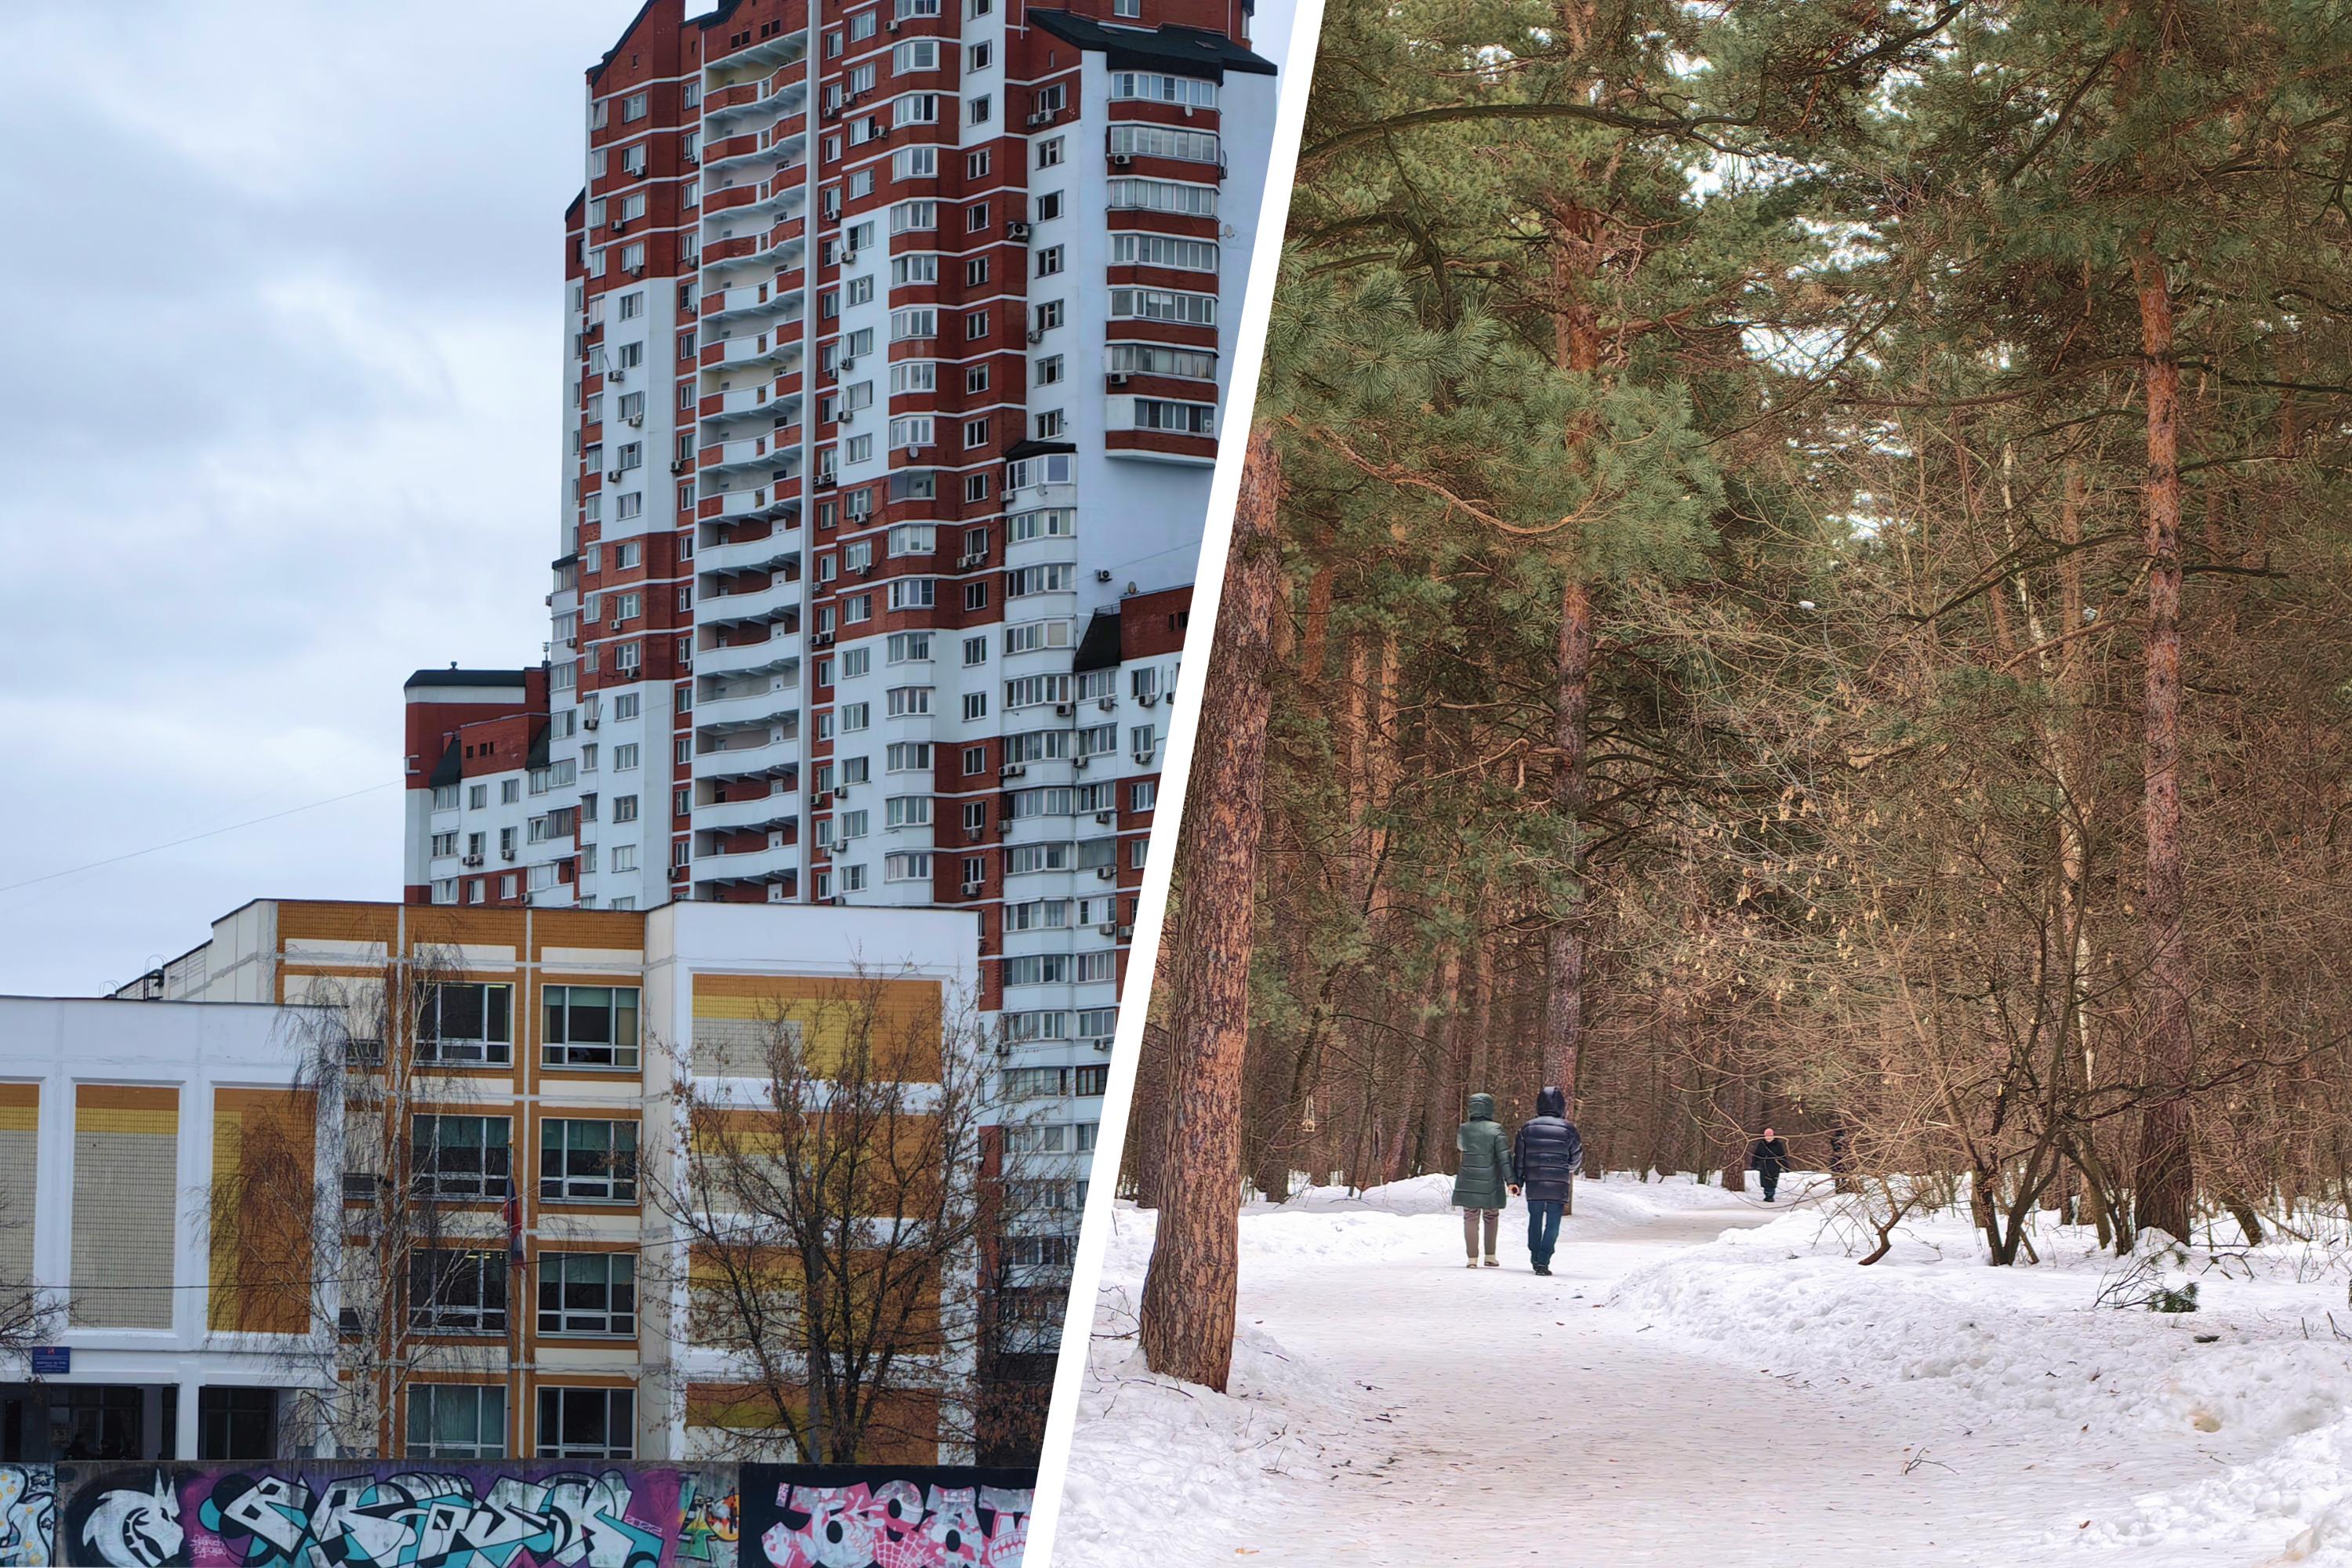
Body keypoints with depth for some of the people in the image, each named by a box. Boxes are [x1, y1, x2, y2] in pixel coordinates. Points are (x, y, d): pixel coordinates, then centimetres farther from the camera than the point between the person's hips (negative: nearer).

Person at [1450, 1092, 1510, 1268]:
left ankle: (1472, 1258, -1)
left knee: (1470, 1219, 4)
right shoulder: (1495, 1129, -9)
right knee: (1492, 1217, 15)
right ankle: (1490, 1256, 17)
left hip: (1468, 1182, 1)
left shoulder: (1464, 1130, -1)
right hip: (1491, 1183, -1)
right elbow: (1503, 1156, -11)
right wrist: (1510, 1180, -12)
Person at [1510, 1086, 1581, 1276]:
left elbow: (1519, 1157, 3)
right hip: (1558, 1185, -2)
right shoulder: (1567, 1129, -4)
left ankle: (1536, 1259, 23)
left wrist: (1516, 1182, 10)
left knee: (1535, 1221, 17)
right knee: (1552, 1224, 0)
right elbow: (1577, 1157, 7)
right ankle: (1543, 1262, -11)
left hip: (1534, 1183, 2)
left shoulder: (1527, 1127, 2)